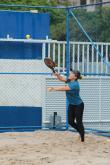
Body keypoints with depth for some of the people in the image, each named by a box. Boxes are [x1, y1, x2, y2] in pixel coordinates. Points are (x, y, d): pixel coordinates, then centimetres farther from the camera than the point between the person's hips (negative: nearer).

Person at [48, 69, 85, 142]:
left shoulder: (75, 84, -27)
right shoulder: (69, 80, -2)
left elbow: (63, 88, -33)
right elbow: (61, 79, 0)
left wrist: (53, 88, -31)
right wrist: (57, 75, -21)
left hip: (78, 105, -8)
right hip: (71, 105, 8)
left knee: (78, 122, -2)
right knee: (70, 121, 9)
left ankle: (82, 138, 11)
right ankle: (81, 132, 32)